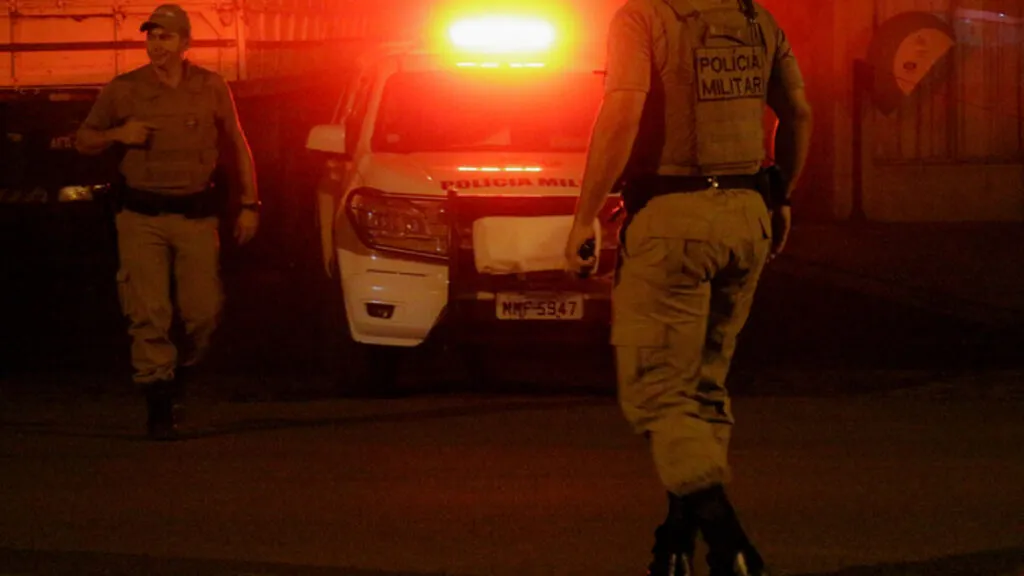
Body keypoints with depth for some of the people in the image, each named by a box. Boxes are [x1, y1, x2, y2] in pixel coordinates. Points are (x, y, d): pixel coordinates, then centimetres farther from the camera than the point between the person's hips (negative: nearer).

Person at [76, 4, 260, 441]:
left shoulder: (211, 89, 4)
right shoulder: (123, 91, 1)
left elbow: (238, 147, 13)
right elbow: (84, 141, 10)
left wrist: (249, 205, 9)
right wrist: (117, 134, -11)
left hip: (196, 213, 1)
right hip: (141, 216, -1)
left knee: (204, 311, -2)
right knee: (149, 314, -8)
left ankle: (182, 371, 26)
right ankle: (159, 403, -1)